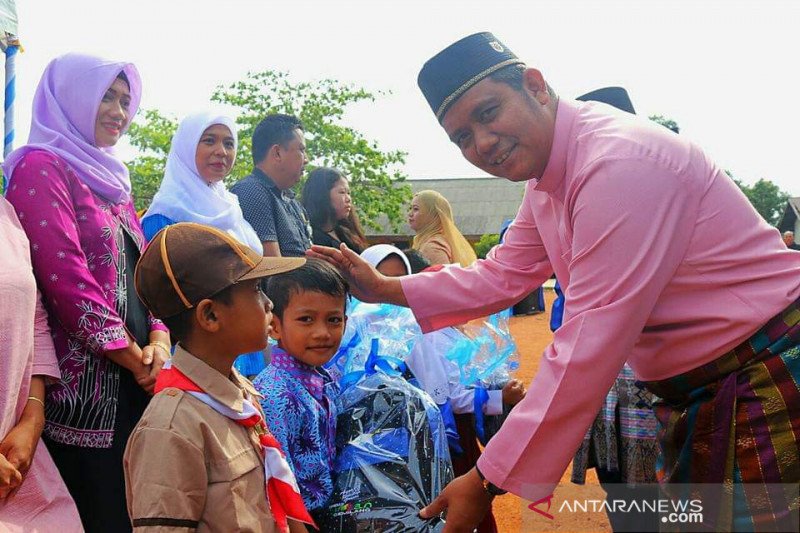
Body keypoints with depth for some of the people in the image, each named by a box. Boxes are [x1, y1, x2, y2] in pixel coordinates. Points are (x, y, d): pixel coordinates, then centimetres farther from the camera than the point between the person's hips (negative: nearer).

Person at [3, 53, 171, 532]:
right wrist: (138, 361, -12)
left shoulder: (113, 179, 20)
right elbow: (67, 278, -15)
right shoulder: (41, 168, -5)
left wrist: (159, 342, -2)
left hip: (137, 385, 8)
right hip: (85, 388, -8)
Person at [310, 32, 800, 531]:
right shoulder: (545, 184, 5)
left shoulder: (618, 162, -27)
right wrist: (386, 289, 5)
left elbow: (588, 346, -29)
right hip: (693, 394, 9)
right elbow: (501, 277, 15)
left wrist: (489, 480, -24)